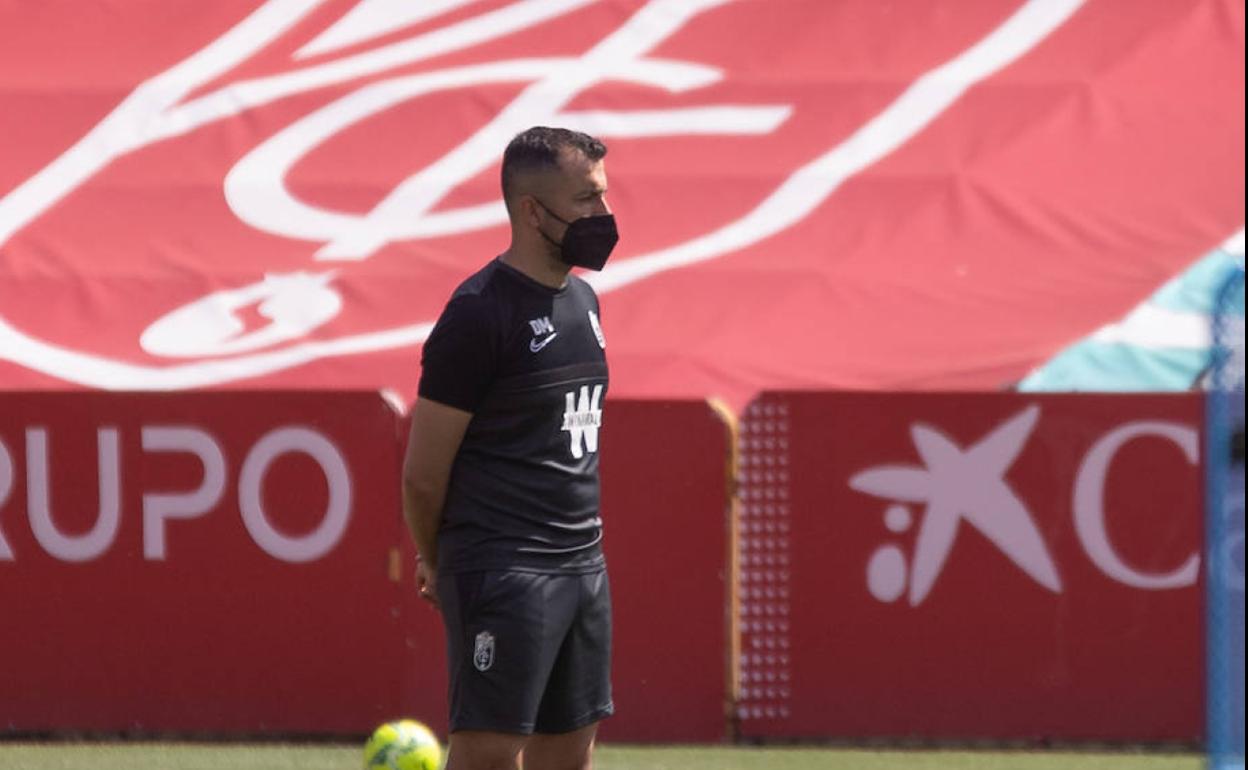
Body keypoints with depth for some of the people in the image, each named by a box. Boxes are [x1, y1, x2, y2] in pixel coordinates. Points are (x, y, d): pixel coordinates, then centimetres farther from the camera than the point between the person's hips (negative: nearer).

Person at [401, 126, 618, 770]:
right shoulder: (480, 313, -12)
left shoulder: (582, 301, 15)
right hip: (502, 567, -8)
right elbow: (423, 472, -8)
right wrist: (434, 562, 6)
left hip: (582, 564, 8)